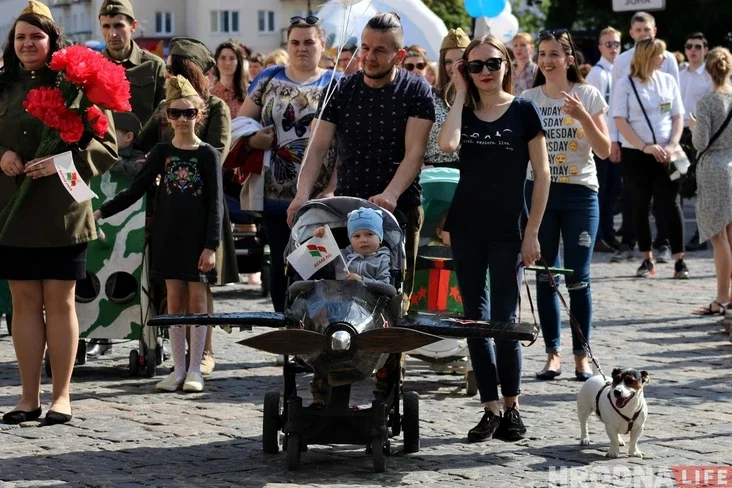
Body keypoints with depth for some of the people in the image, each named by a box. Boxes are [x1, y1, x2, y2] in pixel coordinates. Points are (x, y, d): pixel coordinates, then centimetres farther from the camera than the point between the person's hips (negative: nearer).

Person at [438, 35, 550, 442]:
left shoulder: (523, 111, -2)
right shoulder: (465, 112, 7)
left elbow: (542, 173, -3)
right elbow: (447, 145, -16)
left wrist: (532, 232, -8)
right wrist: (461, 94, -6)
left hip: (508, 230, -4)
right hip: (466, 228, 4)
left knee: (504, 319, -4)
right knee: (475, 318, 5)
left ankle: (511, 406, 12)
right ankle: (491, 408, 12)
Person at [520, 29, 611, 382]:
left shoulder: (588, 96, -1)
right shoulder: (528, 99, 4)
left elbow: (604, 150, -5)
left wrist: (583, 116, -17)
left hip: (580, 193, -2)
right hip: (539, 191, 2)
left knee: (578, 279, -2)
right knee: (545, 276, 4)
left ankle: (581, 354, 8)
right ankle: (552, 353, 10)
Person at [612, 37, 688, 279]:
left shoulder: (668, 81, 7)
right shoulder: (624, 84, -1)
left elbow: (678, 117, 8)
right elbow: (620, 121, -6)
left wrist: (672, 146, -7)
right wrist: (645, 147, -15)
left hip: (665, 154, 1)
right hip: (635, 155, -1)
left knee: (669, 205, -3)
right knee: (640, 206, 5)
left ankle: (679, 260, -1)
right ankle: (647, 260, 14)